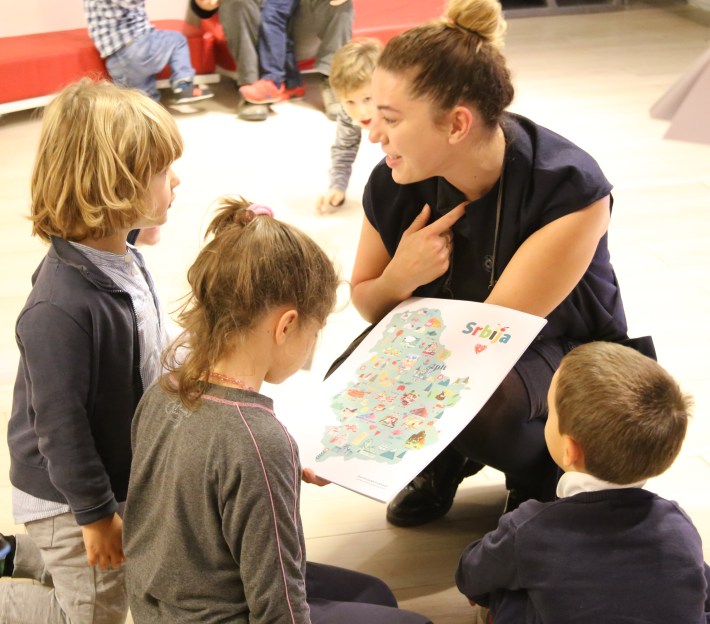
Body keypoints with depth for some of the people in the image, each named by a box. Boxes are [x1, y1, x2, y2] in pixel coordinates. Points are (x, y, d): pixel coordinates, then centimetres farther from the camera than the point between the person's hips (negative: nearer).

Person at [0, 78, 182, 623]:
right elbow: (59, 420, -27)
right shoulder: (61, 308, -35)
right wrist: (94, 512, -17)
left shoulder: (123, 260, -6)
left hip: (124, 471, 8)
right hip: (69, 497, -8)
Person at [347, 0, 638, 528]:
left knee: (482, 402, -37)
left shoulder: (569, 188, -29)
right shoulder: (394, 182, -15)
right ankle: (444, 460, 9)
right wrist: (400, 277, -26)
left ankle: (541, 469, 1)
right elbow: (366, 301, 1)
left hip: (564, 353, -4)